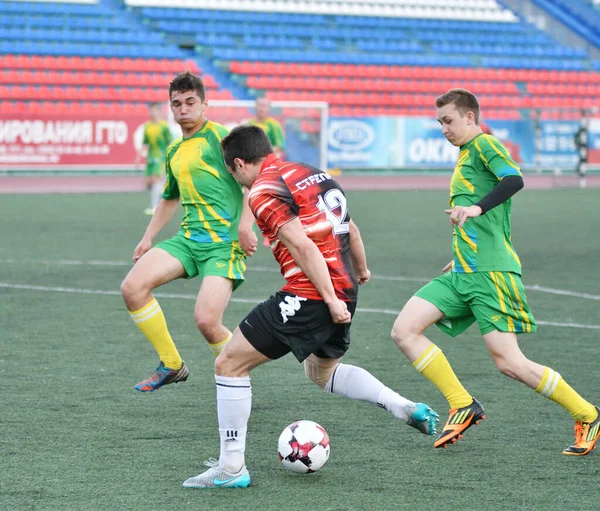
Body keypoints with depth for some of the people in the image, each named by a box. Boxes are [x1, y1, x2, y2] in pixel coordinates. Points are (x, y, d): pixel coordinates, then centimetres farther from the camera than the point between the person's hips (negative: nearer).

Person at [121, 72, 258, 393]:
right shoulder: (174, 151, 19)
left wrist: (245, 225, -23)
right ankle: (171, 365, 6)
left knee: (206, 320, -22)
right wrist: (148, 238, 30)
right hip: (189, 237, 7)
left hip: (226, 241, -7)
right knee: (132, 287, -9)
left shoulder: (218, 136, -5)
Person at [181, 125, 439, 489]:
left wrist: (330, 300, -22)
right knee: (323, 372, 32)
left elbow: (303, 247, -20)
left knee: (229, 364, 1)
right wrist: (360, 271, 39)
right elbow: (351, 229, 22)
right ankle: (408, 408, 19)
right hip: (345, 290, 9)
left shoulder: (264, 191, -11)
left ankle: (231, 467, 1)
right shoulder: (313, 174, 14)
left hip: (309, 296, -9)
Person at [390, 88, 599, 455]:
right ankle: (464, 406, 0)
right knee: (404, 331, -4)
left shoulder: (484, 144, -4)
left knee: (509, 362, -12)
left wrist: (477, 207, -38)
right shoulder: (466, 155, 23)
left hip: (490, 272, -9)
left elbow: (514, 179, -25)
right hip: (462, 274, 9)